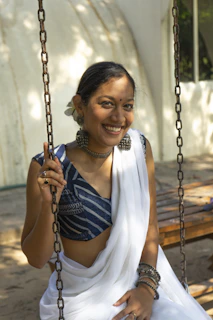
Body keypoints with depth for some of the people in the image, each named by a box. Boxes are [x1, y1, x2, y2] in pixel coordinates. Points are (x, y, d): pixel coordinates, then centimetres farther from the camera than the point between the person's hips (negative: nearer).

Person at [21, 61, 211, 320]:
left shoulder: (138, 147, -4)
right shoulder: (47, 168, -15)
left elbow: (149, 224, 4)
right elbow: (37, 259, -9)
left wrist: (147, 286, -7)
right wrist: (48, 205, -25)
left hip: (140, 286, 3)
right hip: (83, 297, -3)